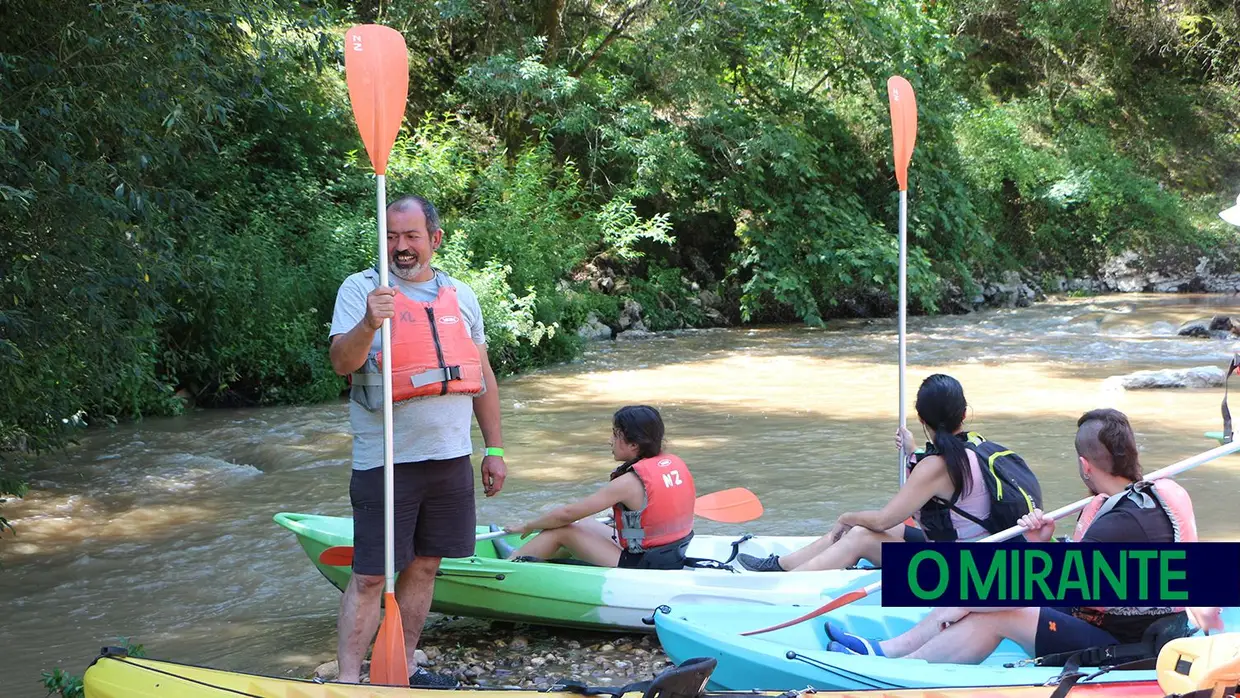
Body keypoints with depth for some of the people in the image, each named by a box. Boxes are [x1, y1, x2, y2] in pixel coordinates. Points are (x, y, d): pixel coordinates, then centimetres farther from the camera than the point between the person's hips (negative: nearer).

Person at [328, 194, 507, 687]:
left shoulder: (459, 295, 11)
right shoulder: (360, 288, -4)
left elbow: (482, 375, 16)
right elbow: (342, 363, -17)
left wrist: (494, 448, 13)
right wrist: (369, 324, -36)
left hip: (451, 457, 5)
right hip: (384, 461, -5)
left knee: (423, 566, 12)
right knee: (369, 576, -4)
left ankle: (404, 666, 23)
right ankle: (347, 680, 1)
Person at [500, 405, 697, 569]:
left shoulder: (630, 482, -20)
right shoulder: (677, 464, 0)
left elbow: (567, 514, -13)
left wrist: (528, 526, 2)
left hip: (642, 569, -8)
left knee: (561, 530, 1)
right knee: (585, 525, 22)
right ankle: (520, 555, 36)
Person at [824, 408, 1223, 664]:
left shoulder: (1126, 522, -24)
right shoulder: (1137, 499, 8)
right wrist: (1042, 546, -6)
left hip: (1125, 651, -10)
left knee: (997, 614, -16)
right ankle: (884, 650, 6)